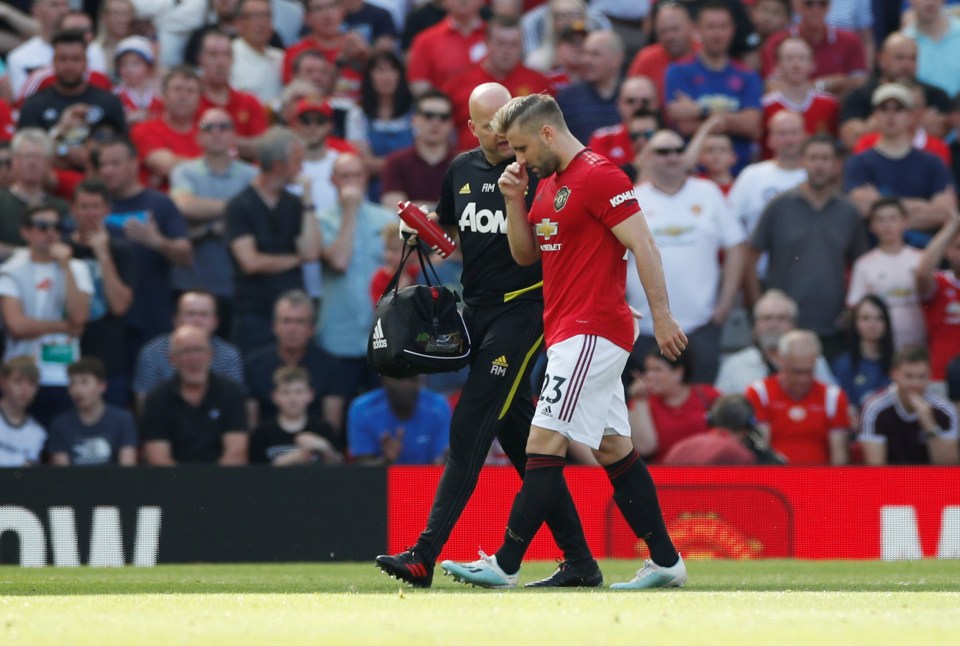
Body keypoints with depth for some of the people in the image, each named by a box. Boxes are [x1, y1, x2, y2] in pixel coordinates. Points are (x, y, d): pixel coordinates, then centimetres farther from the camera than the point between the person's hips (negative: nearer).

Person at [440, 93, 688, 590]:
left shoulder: (598, 176, -12)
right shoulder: (548, 184, 17)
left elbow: (642, 245, -16)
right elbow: (525, 254, 21)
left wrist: (661, 315, -20)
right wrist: (514, 199, 6)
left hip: (592, 332, -10)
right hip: (568, 333, 10)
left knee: (544, 443, -12)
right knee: (613, 450, 10)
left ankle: (505, 566, -14)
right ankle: (664, 562, 13)